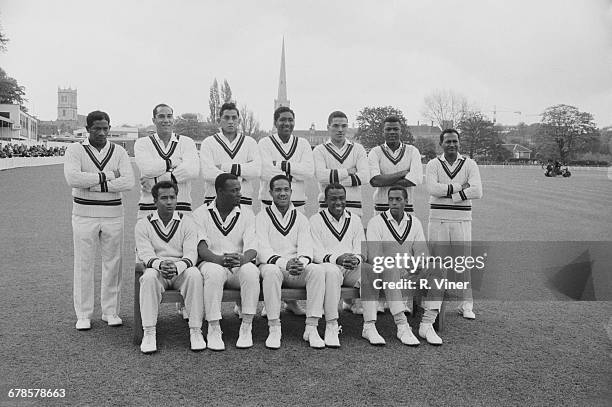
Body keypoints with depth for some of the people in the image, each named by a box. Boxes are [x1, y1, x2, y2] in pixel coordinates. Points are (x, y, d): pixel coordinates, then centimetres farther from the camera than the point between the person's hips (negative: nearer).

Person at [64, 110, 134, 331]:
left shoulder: (118, 152, 5)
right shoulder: (75, 150, 0)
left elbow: (128, 182, -9)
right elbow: (73, 178, -18)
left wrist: (92, 184, -13)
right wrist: (107, 176, -13)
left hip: (113, 214, 2)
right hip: (84, 215, -2)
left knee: (113, 263, 6)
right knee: (83, 265, 2)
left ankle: (111, 311, 18)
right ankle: (83, 315, 12)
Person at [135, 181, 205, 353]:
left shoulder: (187, 223, 6)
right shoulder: (143, 224, 6)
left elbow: (191, 254, -7)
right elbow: (145, 254, -7)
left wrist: (177, 266, -30)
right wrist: (160, 264, -31)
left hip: (181, 271, 0)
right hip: (156, 271, 0)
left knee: (194, 274, -33)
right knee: (149, 276, -35)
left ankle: (195, 331, -26)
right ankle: (149, 333, -29)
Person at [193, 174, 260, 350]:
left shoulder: (246, 212, 8)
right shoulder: (201, 213, 4)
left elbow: (252, 247, -4)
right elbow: (201, 248, -9)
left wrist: (243, 259, -29)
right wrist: (220, 259, -30)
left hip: (240, 265, 2)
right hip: (212, 263, -1)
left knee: (251, 271, -32)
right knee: (214, 272, -36)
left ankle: (246, 328, -21)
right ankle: (214, 329, -23)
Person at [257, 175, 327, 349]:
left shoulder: (300, 218, 13)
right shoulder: (262, 217, 3)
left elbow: (306, 248, -1)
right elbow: (262, 250, -10)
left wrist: (301, 262, -26)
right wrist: (284, 263, -28)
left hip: (298, 270, 3)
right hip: (272, 265, -3)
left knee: (317, 270, -27)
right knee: (271, 272, -37)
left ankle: (311, 328, -24)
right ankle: (274, 329, -28)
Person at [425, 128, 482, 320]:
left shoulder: (469, 164, 6)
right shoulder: (433, 164, 5)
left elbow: (477, 191, -9)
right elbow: (432, 188, -13)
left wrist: (449, 195, -12)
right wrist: (460, 187, -12)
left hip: (462, 220, 0)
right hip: (438, 220, 0)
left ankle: (466, 305, 11)